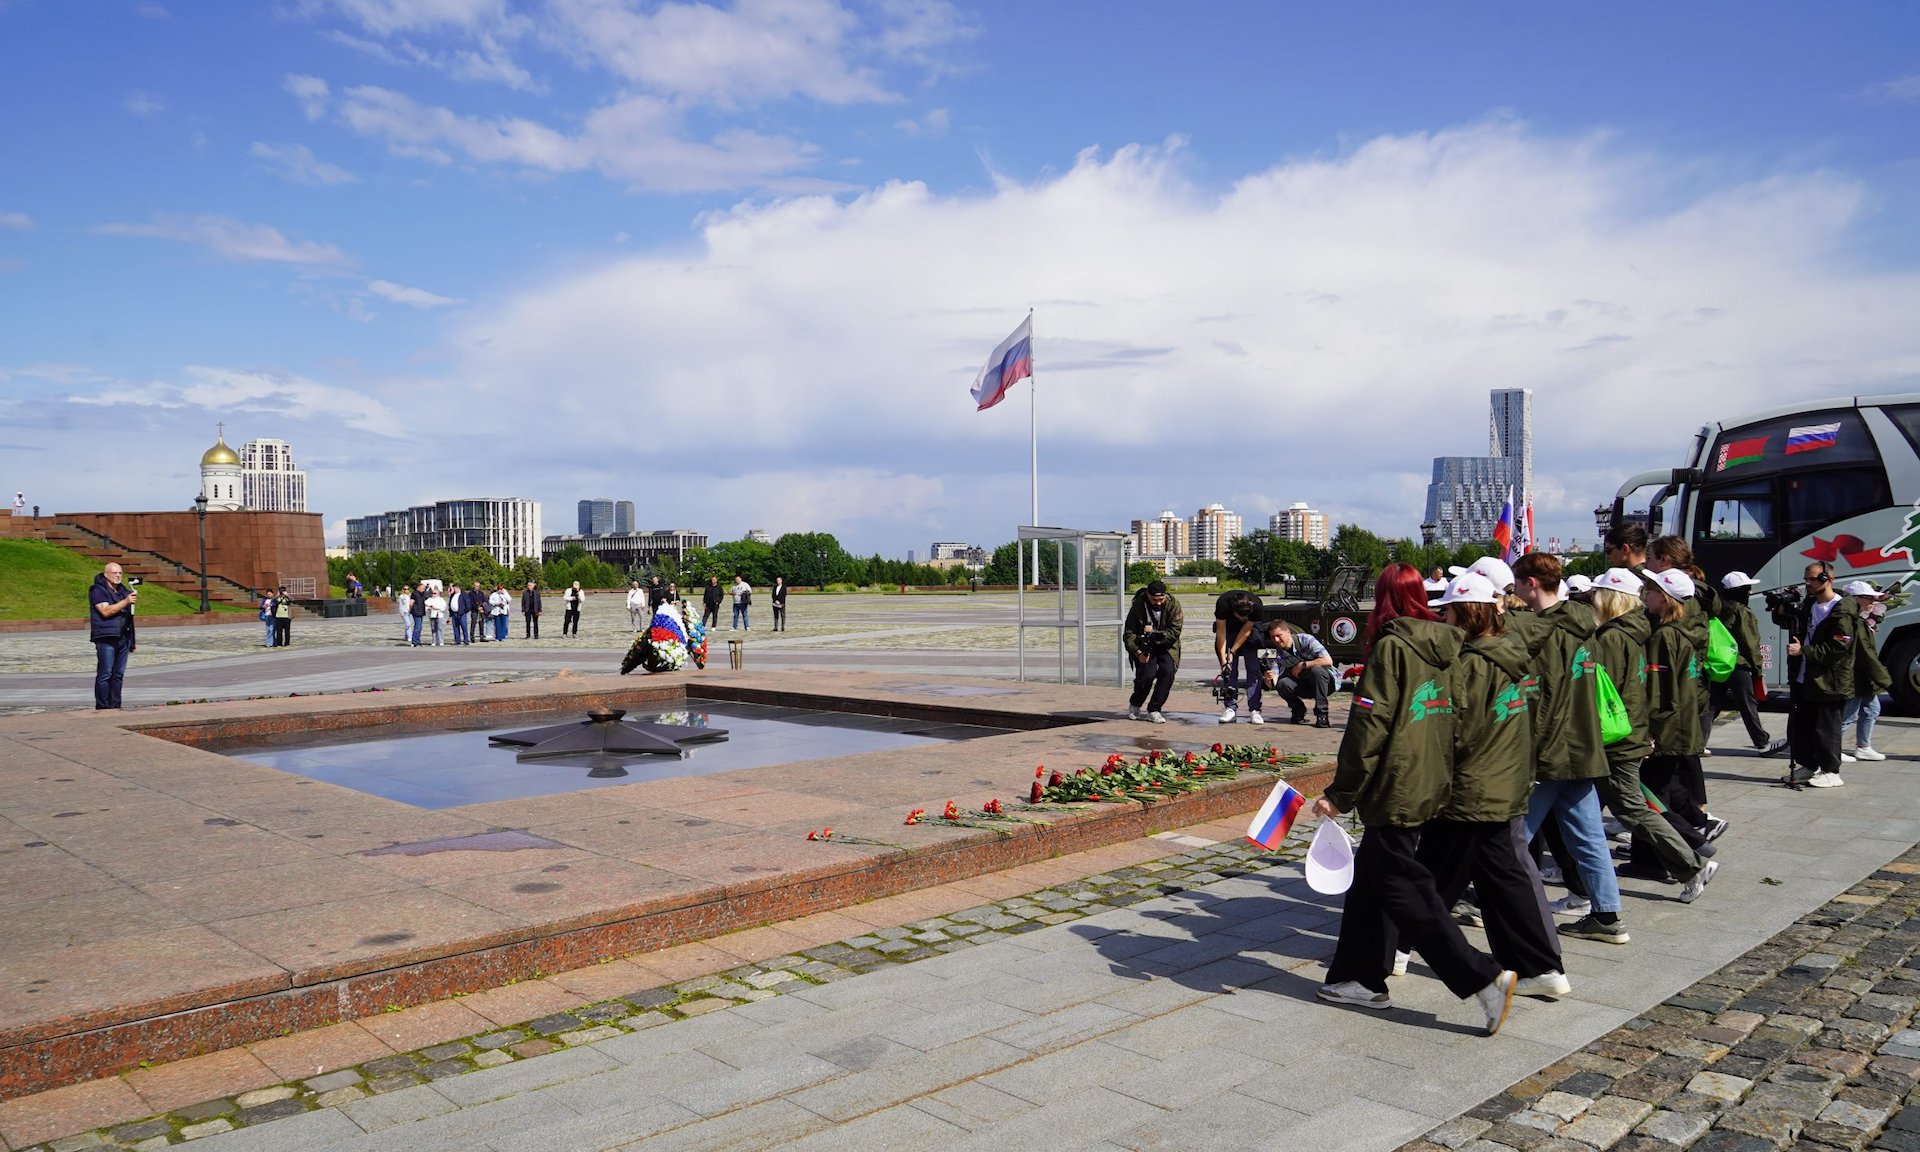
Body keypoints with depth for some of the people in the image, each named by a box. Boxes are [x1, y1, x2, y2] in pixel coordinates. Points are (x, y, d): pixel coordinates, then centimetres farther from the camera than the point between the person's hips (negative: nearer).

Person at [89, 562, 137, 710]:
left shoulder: (123, 590, 20)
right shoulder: (98, 591, -2)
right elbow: (106, 611, -17)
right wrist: (125, 601, -25)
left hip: (123, 638, 7)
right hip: (106, 638, -7)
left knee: (118, 675, 7)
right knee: (105, 674, -8)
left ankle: (115, 706, 11)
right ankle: (102, 708, -6)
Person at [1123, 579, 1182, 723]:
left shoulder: (1173, 605, -14)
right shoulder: (1138, 606, -15)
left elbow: (1174, 632, -17)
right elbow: (1128, 633, -11)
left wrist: (1154, 634, -29)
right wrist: (1137, 652, -24)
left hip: (1166, 647, 1)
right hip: (1144, 647, -1)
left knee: (1168, 672, -20)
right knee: (1147, 675, -19)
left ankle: (1154, 711, -5)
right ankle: (1134, 705, 11)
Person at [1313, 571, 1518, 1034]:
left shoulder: (1392, 648, -14)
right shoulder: (1446, 647, 8)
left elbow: (1369, 727, -16)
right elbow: (1450, 720, 14)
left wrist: (1341, 794, -10)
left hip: (1394, 791, -9)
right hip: (1431, 788, 9)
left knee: (1405, 891, -2)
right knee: (1370, 878, 17)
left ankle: (1484, 977, -5)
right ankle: (1363, 978, 23)